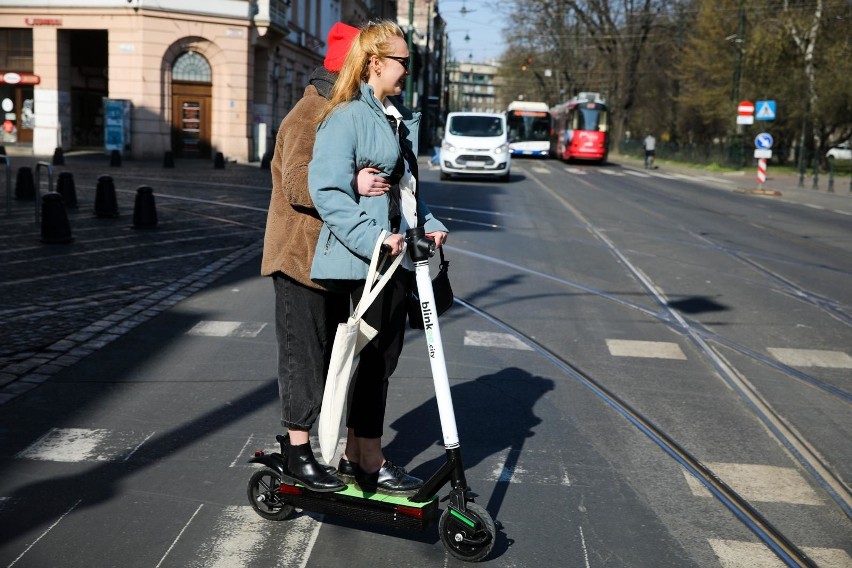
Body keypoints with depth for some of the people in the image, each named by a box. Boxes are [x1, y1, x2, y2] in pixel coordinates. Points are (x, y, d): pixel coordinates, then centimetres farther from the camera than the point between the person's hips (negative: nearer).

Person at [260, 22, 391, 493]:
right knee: (304, 353, -4)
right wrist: (352, 183, -42)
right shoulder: (306, 118, -15)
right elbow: (298, 182, -28)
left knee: (333, 352, 15)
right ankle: (297, 453, 7)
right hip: (300, 255, -10)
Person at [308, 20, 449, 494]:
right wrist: (374, 237, -26)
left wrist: (428, 224, 9)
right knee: (372, 359, -1)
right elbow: (327, 190, -20)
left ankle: (355, 455, 27)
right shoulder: (347, 117, -12)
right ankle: (371, 464, 13)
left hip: (397, 256, 9)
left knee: (384, 357, 13)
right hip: (361, 260, -9)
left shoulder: (400, 117, 15)